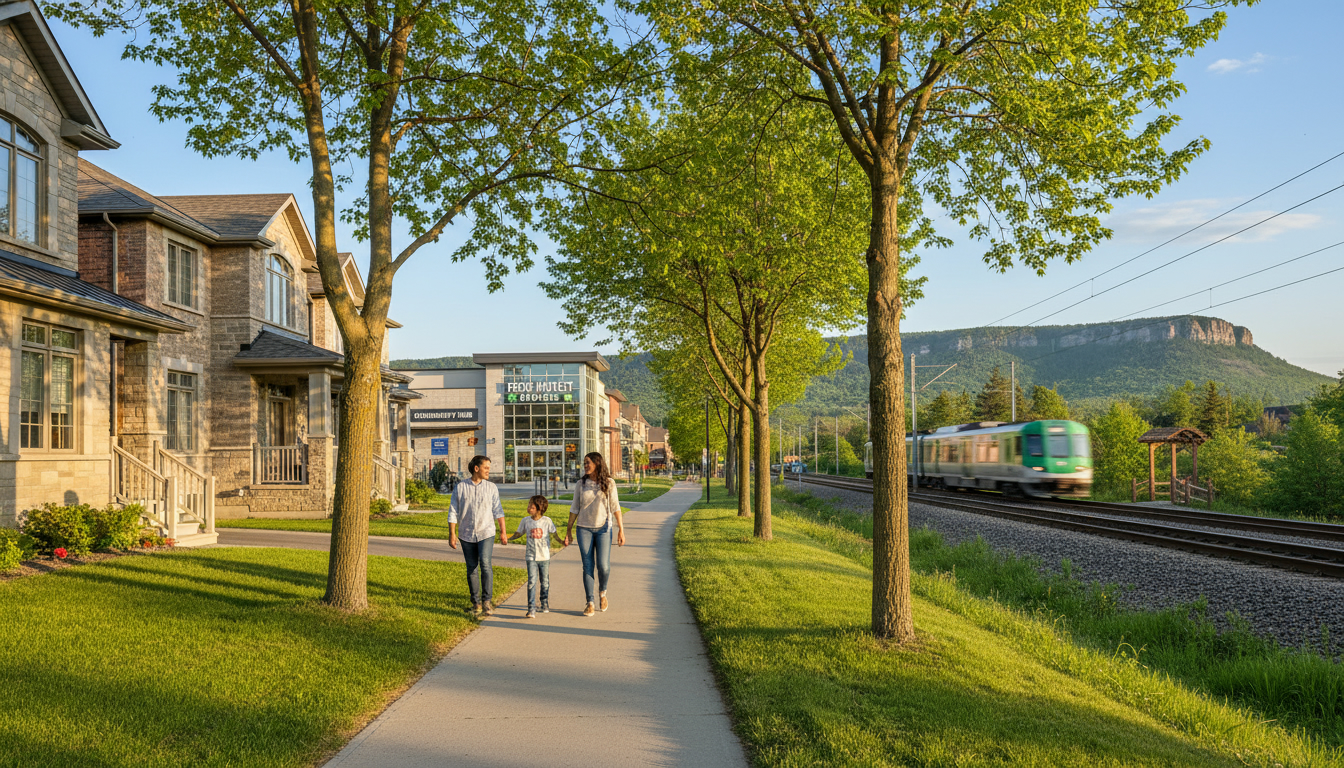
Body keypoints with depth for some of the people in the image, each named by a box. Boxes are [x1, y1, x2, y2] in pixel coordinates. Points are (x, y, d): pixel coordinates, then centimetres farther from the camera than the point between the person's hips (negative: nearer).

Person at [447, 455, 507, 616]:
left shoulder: (491, 487, 3)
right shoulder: (460, 487, 0)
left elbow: (498, 511, 6)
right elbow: (453, 512, 2)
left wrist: (503, 532, 2)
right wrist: (452, 534, -2)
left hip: (486, 533, -1)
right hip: (467, 535, 1)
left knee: (485, 564, -18)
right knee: (472, 569, 5)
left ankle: (487, 600, -9)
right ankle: (476, 603, 15)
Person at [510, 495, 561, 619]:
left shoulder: (546, 521, -4)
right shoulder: (525, 521, 1)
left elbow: (554, 533, 1)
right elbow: (519, 534, 11)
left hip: (544, 557, 0)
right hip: (531, 557, 0)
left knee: (545, 582, 12)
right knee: (532, 582, -11)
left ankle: (545, 604, 32)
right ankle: (531, 609, -13)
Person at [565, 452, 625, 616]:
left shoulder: (609, 483, -2)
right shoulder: (581, 484, 3)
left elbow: (615, 507, -1)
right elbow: (574, 508, 7)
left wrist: (621, 530, -5)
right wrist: (569, 531, 6)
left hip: (603, 528, -1)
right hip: (584, 529, 1)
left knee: (603, 566, -8)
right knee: (588, 567, 0)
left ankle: (602, 591, 22)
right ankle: (590, 603, 8)